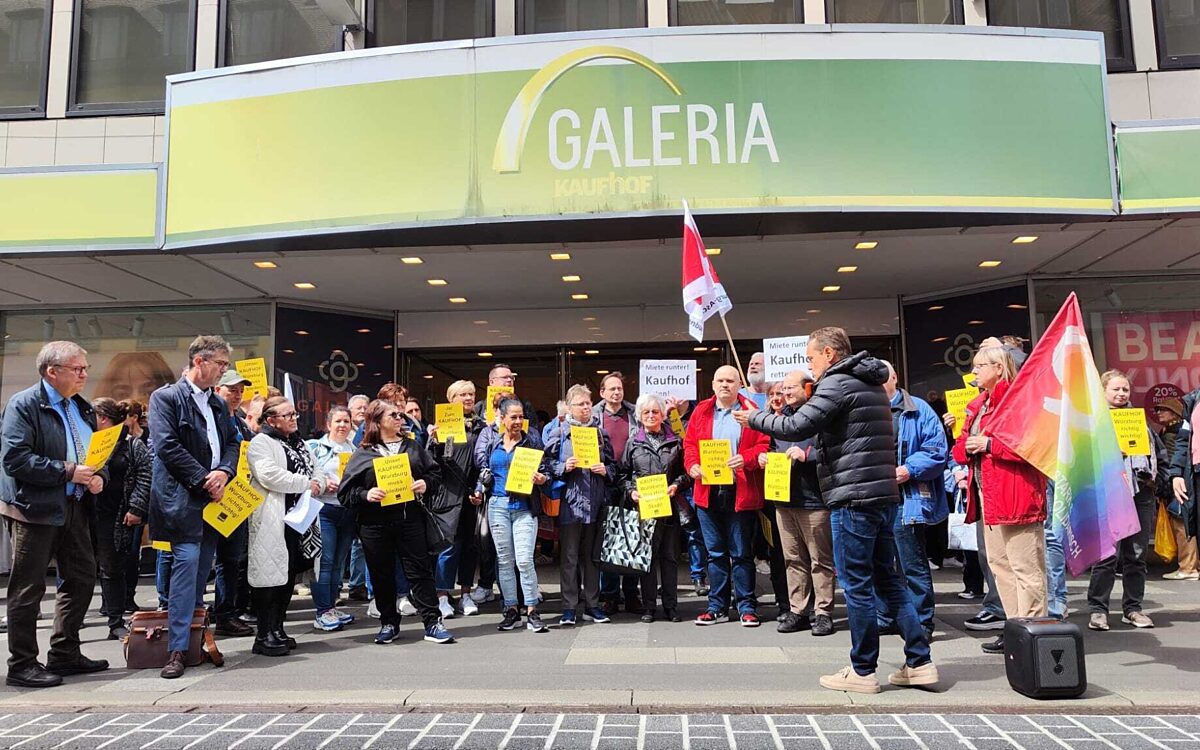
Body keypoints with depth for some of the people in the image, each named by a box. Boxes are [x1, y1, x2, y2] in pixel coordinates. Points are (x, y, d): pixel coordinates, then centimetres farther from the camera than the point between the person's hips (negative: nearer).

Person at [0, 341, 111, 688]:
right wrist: (68, 472, -21)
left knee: (82, 578, 12)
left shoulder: (83, 409, 15)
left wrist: (99, 476, 0)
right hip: (35, 508, -8)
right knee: (28, 588, 1)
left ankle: (65, 654, 25)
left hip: (75, 507, 8)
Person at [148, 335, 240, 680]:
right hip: (183, 498, -7)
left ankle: (196, 635, 20)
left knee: (202, 568, 10)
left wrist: (224, 473, -5)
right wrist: (203, 479, -13)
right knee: (187, 563, -12)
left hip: (213, 497, 7)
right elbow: (167, 446, -14)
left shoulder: (218, 404, 17)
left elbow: (232, 443, 16)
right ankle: (178, 649, -7)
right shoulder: (166, 397, -5)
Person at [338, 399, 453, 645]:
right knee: (382, 575, 8)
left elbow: (435, 472, 15)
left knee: (421, 571, 1)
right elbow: (345, 491, 1)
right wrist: (366, 495, -16)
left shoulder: (413, 447, 12)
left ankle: (432, 623, 6)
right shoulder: (363, 454, 3)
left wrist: (426, 484, -4)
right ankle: (388, 623, 24)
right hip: (375, 523, -1)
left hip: (411, 518, 1)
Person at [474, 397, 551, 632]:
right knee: (504, 560, 7)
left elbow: (542, 472, 6)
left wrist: (541, 479, -15)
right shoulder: (491, 441, 9)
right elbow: (482, 468, 16)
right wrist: (479, 491, 3)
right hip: (498, 505, 3)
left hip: (524, 507, -2)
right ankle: (511, 610, 16)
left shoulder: (530, 442, 4)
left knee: (525, 560, -10)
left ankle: (532, 611, 0)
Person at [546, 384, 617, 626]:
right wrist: (564, 467, -15)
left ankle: (592, 605, 20)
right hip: (569, 502, -3)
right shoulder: (559, 433, 2)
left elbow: (612, 464, 16)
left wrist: (605, 470, -5)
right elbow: (548, 463, 1)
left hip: (595, 502, 3)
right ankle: (569, 608, 9)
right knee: (569, 556, 1)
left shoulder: (600, 432, 11)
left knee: (592, 555, 11)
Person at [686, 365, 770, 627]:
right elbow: (689, 443, 9)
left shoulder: (751, 411, 2)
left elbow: (764, 445, -2)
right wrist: (693, 465, -9)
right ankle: (718, 606, 20)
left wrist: (746, 459, -20)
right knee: (715, 553, 11)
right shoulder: (701, 411, 10)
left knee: (742, 553, 5)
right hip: (708, 492, 3)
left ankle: (747, 606, 16)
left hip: (741, 493, -3)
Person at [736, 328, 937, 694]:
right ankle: (919, 662, 16)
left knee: (856, 585, -1)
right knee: (887, 578, 15)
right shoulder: (873, 385, 20)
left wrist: (754, 419, -1)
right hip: (884, 495, 9)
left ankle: (862, 671, 8)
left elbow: (796, 427, -18)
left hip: (853, 498, -9)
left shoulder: (838, 383, -10)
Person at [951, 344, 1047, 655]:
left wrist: (989, 444, -18)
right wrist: (965, 446, 1)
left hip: (1016, 493, -10)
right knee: (998, 562, 14)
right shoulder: (978, 405, 19)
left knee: (1025, 567, -5)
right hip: (988, 495, 10)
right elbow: (963, 448, 24)